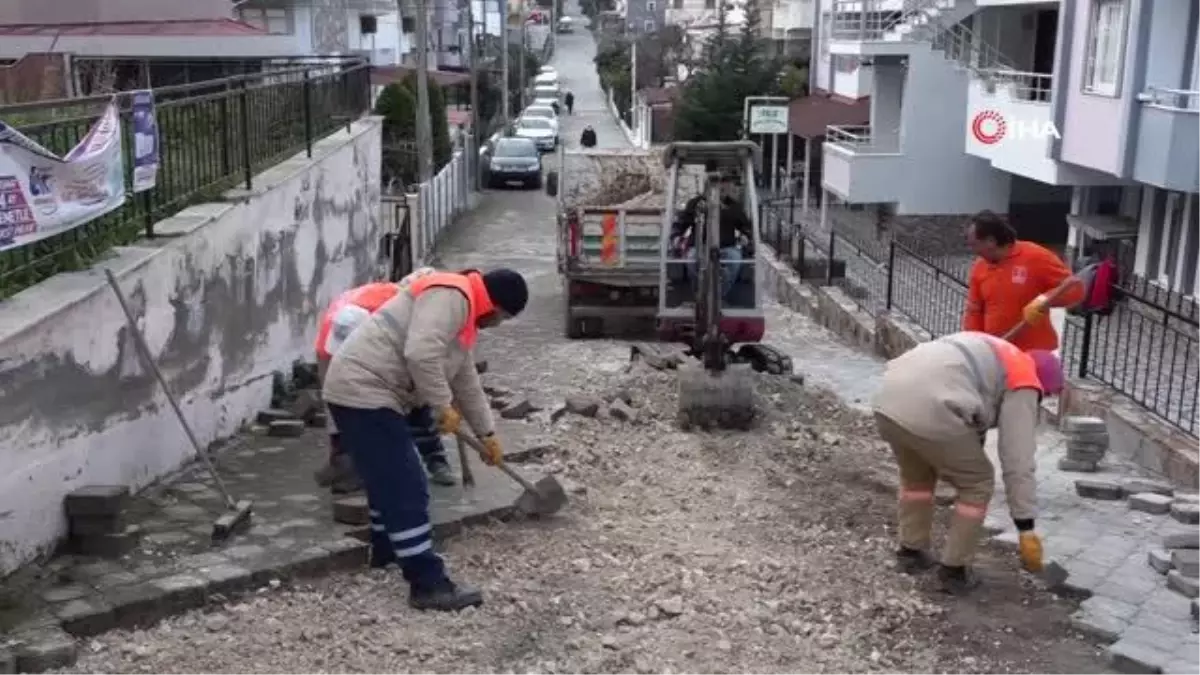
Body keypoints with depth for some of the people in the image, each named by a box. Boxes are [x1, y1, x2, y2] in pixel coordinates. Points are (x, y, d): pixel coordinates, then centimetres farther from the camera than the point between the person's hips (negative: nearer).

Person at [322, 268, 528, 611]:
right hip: (363, 391, -11)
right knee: (407, 490, -9)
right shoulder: (451, 295, -12)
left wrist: (487, 434, 38)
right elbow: (421, 354, -27)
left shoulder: (464, 314, 21)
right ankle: (428, 584, -5)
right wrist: (444, 406, -16)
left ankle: (386, 549, 44)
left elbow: (467, 382, 31)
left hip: (363, 390, 11)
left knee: (389, 479, 27)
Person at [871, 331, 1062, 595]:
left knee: (916, 475, 32)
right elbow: (1018, 461, 4)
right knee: (977, 484, 15)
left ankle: (910, 552, 39)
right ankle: (953, 570, 21)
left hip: (888, 401, 7)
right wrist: (1026, 528, 6)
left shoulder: (984, 352, 33)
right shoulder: (1021, 385, 9)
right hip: (928, 414, -7)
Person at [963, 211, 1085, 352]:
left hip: (1035, 354, -5)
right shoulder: (980, 267, 4)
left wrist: (1045, 300, -28)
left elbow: (1075, 288, -11)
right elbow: (974, 311, 8)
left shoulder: (1036, 257, -12)